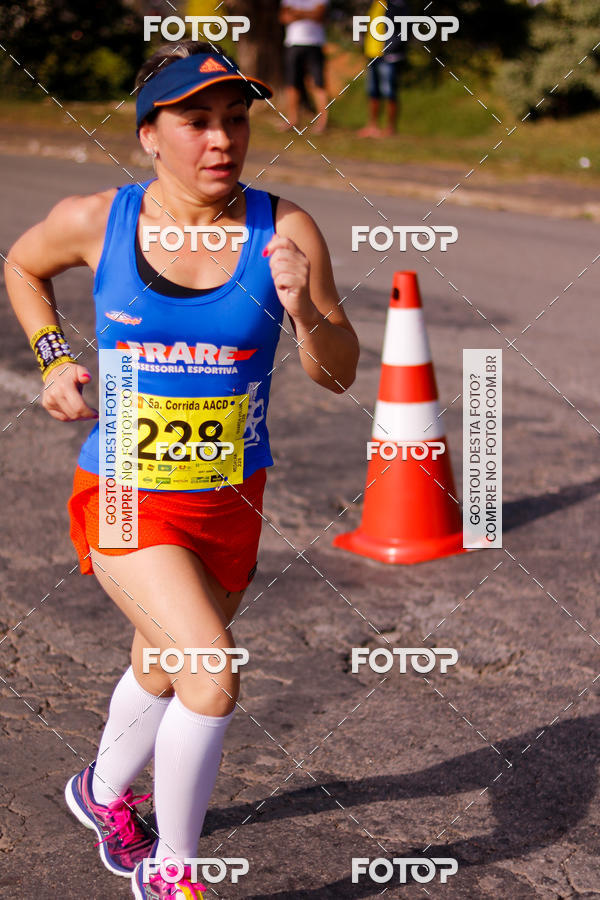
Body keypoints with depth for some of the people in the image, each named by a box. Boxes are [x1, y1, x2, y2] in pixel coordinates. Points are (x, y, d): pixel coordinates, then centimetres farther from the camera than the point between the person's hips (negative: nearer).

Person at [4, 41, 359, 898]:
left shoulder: (284, 229, -12)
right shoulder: (96, 221, -12)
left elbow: (339, 375, -8)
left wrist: (305, 311, -27)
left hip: (231, 497, 3)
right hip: (127, 495, -3)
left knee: (163, 669, 24)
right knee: (213, 676, -19)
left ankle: (103, 792, 56)